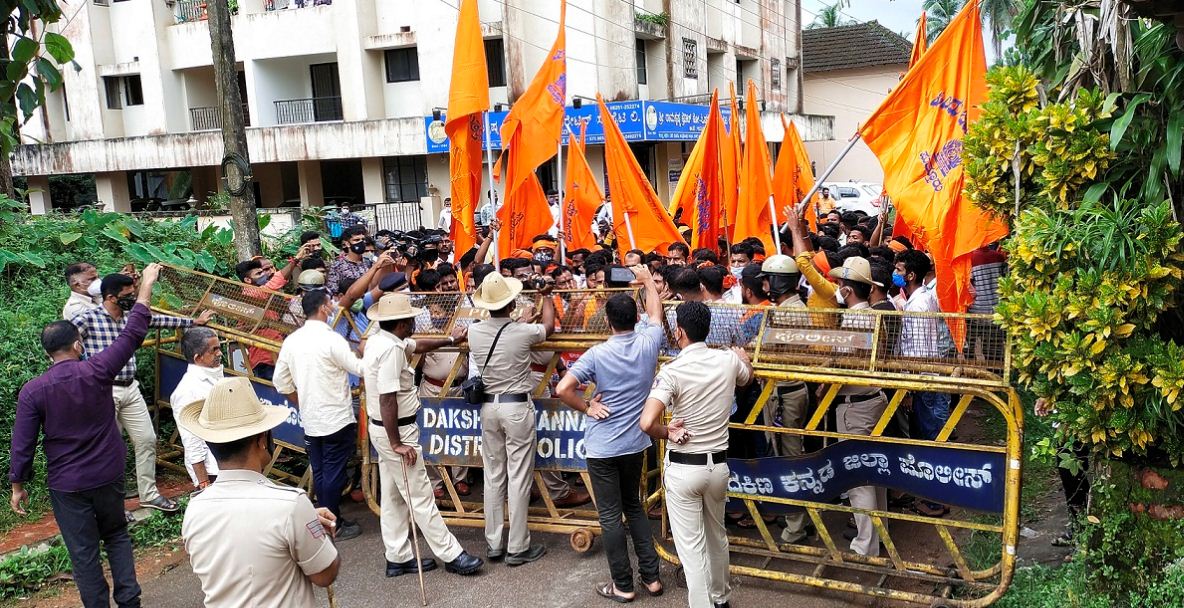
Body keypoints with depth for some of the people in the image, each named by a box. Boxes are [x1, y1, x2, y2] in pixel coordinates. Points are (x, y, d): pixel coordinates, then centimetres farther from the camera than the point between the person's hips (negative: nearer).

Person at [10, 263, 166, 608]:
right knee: (117, 536, 21)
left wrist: (17, 485, 6)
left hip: (66, 485, -1)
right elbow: (132, 333, -6)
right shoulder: (97, 371, -13)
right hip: (108, 475, 2)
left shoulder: (32, 391, -13)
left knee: (83, 553, 9)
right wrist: (147, 284, 1)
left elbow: (23, 444, -8)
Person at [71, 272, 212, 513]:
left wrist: (195, 321, 24)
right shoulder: (88, 319, -11)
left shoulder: (133, 317, 7)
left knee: (147, 439, 10)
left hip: (131, 389, 7)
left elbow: (161, 321, 18)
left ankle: (149, 494, 24)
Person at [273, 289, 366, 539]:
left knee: (319, 472, 13)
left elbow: (281, 382, 10)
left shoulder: (291, 340, 4)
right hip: (337, 419, -7)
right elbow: (360, 368, -11)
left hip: (310, 420, 7)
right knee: (334, 473, 1)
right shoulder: (331, 339, -17)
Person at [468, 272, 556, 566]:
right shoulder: (523, 332, -15)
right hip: (517, 407, -5)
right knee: (519, 478, 2)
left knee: (493, 477, 12)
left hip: (488, 406, 5)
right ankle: (517, 549, 8)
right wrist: (546, 296, 23)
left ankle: (494, 544, 20)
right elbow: (549, 326, 8)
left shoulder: (474, 332, -5)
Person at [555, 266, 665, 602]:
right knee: (634, 506, 21)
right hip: (635, 444, 5)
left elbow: (563, 389, -25)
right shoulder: (648, 344, -6)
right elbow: (655, 313, 16)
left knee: (611, 516, 6)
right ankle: (651, 575, 23)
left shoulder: (597, 354, -16)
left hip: (602, 447, -4)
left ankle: (623, 585, 15)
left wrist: (586, 407, -9)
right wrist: (647, 279, 29)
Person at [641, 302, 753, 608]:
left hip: (683, 469, -5)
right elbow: (748, 376, 22)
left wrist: (667, 432, -10)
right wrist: (742, 356, 42)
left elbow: (647, 423, -31)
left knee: (691, 545, 5)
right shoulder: (728, 360, -5)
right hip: (718, 465, 6)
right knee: (717, 535, 25)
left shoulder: (672, 371, -20)